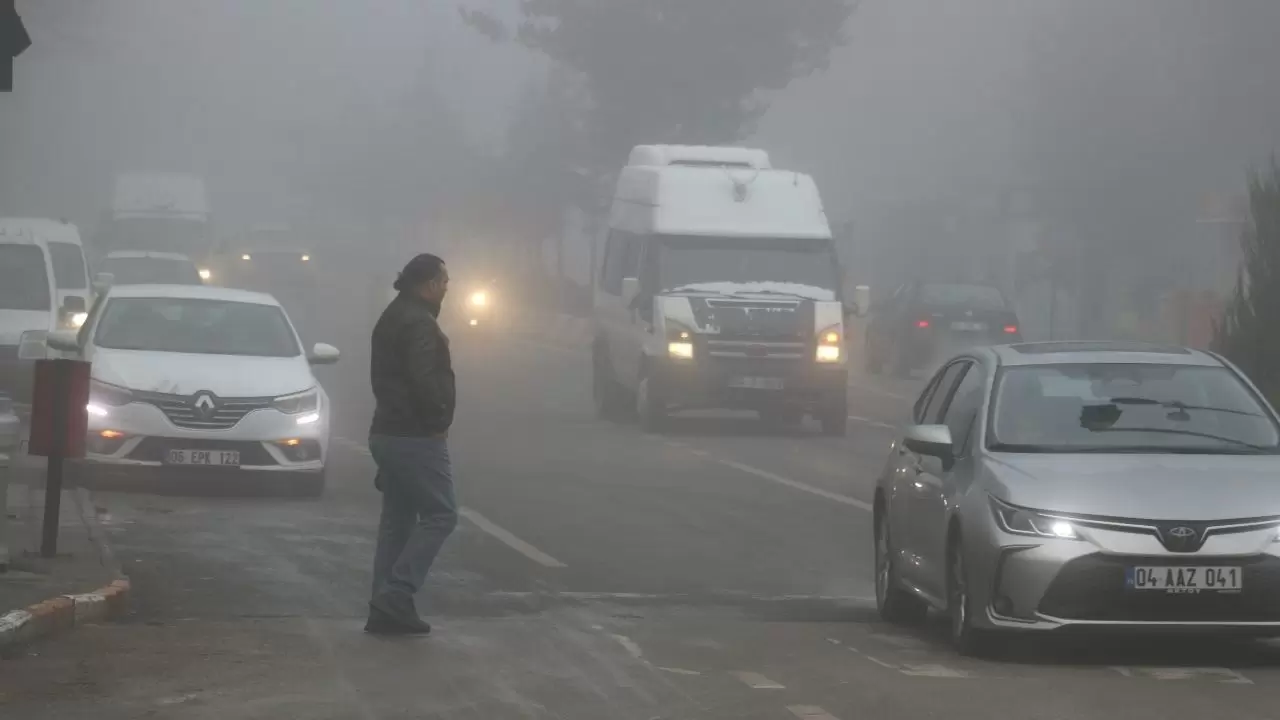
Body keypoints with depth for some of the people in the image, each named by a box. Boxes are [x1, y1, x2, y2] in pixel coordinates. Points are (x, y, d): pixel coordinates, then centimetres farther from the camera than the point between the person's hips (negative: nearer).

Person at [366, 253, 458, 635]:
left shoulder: (392, 318, 18)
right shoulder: (418, 323, -16)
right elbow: (424, 379, -26)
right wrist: (438, 420, -13)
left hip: (388, 432, 10)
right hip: (416, 436, -10)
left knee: (397, 520, 10)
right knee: (440, 515, -6)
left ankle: (386, 609, 9)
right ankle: (396, 596, -13)